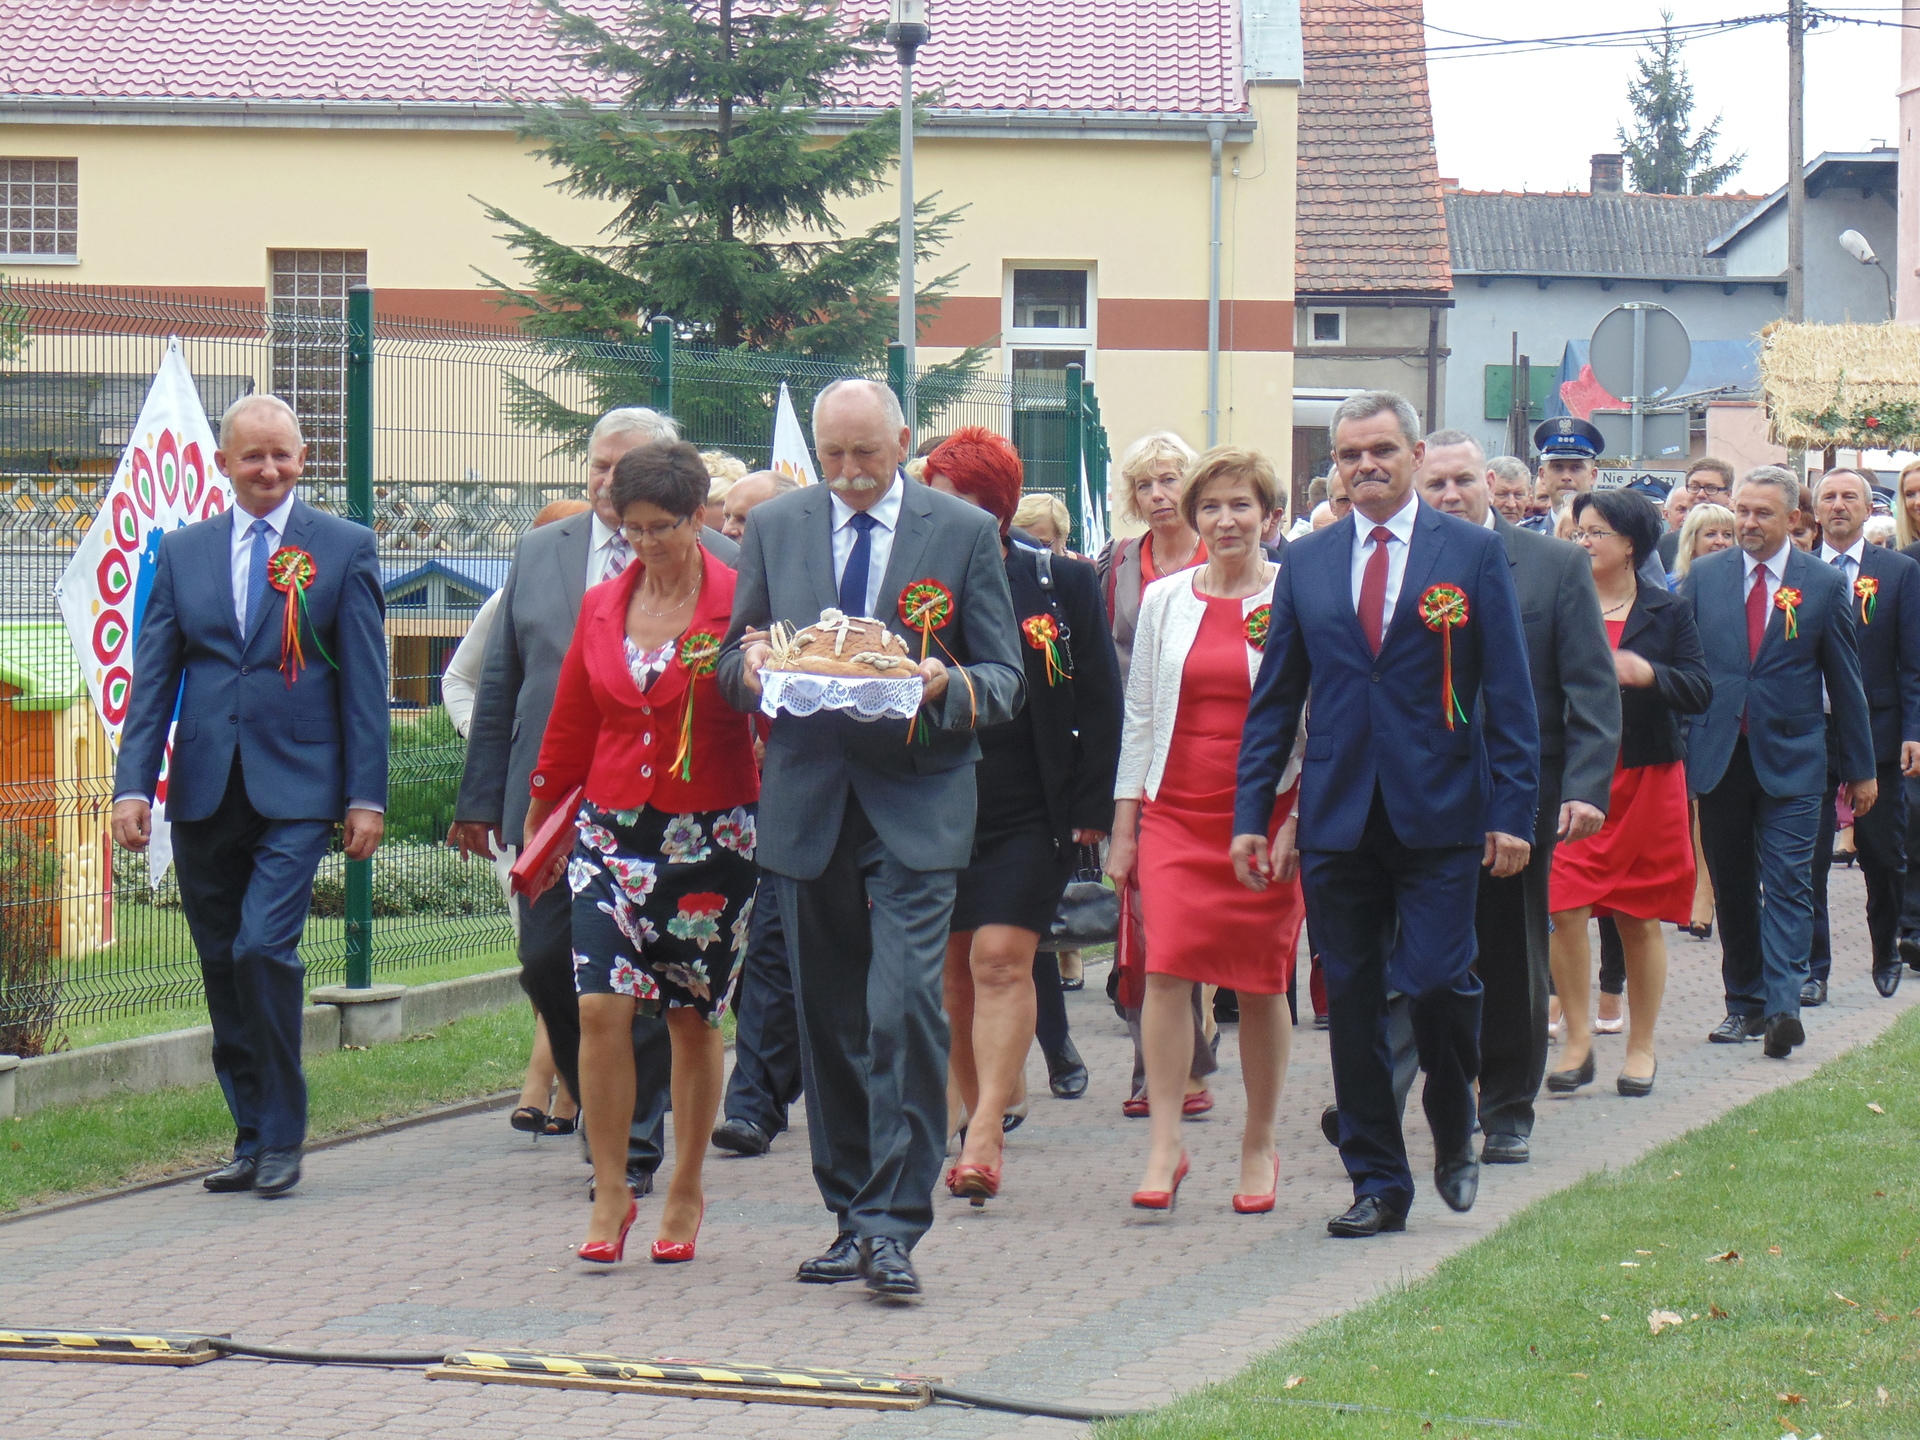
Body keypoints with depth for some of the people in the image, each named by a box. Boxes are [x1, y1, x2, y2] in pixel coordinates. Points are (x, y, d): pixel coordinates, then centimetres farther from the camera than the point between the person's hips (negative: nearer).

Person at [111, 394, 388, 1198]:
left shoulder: (343, 550, 4)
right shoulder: (182, 553, 11)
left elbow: (365, 681, 2)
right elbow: (153, 678, 9)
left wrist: (366, 795, -5)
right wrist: (134, 783, -2)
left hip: (294, 791, -4)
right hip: (203, 793, 4)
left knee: (264, 949, -17)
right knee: (222, 967, 7)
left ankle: (282, 1139, -4)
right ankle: (253, 1138, 17)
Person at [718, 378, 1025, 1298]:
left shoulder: (965, 533, 3)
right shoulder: (774, 527, 11)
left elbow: (1006, 680, 3)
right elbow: (733, 663, 14)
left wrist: (949, 687, -19)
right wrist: (749, 665, -10)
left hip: (917, 804, -3)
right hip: (807, 799, 3)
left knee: (906, 1006, -15)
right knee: (829, 1017, 8)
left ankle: (894, 1225, -11)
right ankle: (852, 1216, 18)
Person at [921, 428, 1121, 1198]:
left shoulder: (1062, 583, 1)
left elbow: (1098, 700, 2)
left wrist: (1092, 805, -3)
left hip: (1030, 810, -3)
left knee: (1002, 958, -11)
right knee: (956, 970, 8)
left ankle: (985, 1135, -14)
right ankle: (979, 1120, 20)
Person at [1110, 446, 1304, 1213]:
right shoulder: (1164, 599, 8)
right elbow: (1139, 712, 11)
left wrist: (1300, 819, -9)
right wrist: (1123, 825, 8)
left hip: (1268, 809, -2)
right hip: (1175, 807, 2)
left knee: (1261, 981, 4)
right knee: (1166, 968, -12)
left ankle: (1260, 1145, 16)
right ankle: (1164, 1144, -11)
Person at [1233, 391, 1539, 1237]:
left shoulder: (1474, 555, 3)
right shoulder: (1306, 564, 10)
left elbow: (1508, 695, 1)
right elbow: (1273, 700, 12)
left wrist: (1513, 811, -7)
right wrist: (1251, 815, 5)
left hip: (1439, 817, -3)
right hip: (1337, 819, 3)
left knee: (1436, 982, -11)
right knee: (1352, 1001, 4)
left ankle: (1454, 1137, 16)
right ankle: (1377, 1182, 13)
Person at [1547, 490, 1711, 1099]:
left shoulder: (1668, 611, 3)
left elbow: (1700, 691, -2)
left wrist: (1647, 673, -18)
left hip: (1645, 779, 0)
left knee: (1639, 920, 5)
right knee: (1565, 909, -10)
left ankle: (1641, 1047, 16)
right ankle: (1577, 1038, 1)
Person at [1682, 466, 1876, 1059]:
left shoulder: (1824, 585, 1)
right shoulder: (1703, 576, 6)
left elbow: (1846, 682, 5)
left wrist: (1860, 768, 8)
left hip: (1791, 760, -2)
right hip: (1718, 756, 3)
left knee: (1788, 885, -10)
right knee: (1732, 888, 8)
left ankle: (1782, 1006, -17)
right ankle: (1743, 1003, 16)